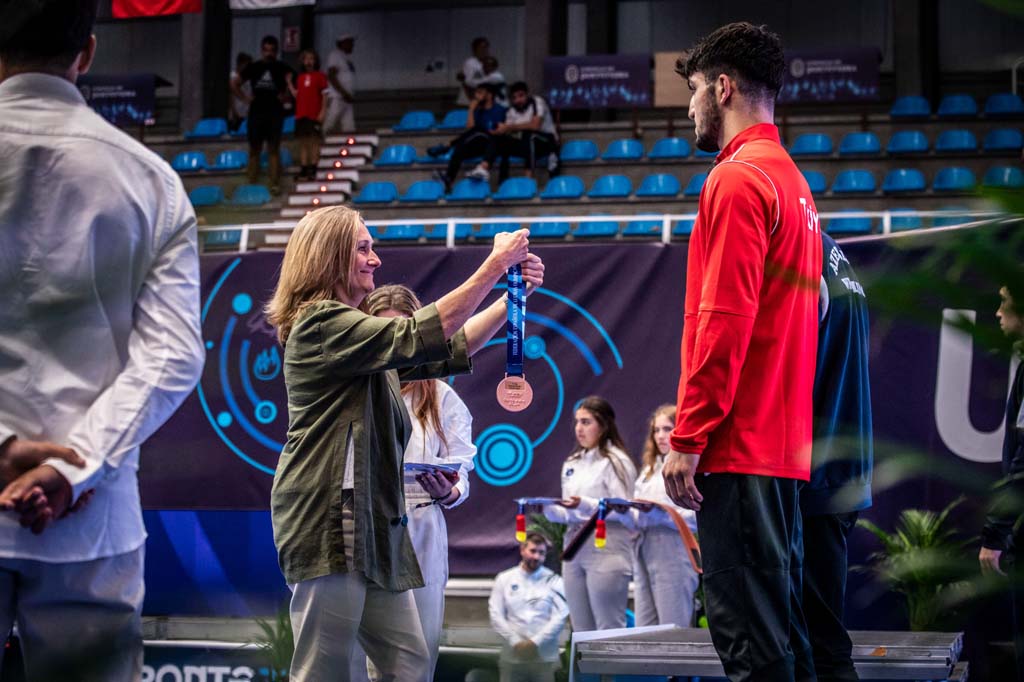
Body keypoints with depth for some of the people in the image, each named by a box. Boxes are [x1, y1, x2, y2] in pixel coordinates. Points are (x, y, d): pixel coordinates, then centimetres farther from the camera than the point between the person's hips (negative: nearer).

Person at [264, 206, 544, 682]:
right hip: (330, 522, -10)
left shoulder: (357, 333, 23)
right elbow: (420, 337, -18)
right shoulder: (321, 324, -8)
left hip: (372, 522, 10)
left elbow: (450, 351, 18)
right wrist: (495, 266, -16)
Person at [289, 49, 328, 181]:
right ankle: (303, 169, 7)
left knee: (314, 141, -3)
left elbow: (325, 95, -2)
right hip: (301, 114, 5)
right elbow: (296, 94, 14)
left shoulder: (320, 76, 1)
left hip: (314, 114, -5)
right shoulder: (300, 77, 15)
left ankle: (313, 169, -3)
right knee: (303, 142, 5)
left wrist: (323, 111, -10)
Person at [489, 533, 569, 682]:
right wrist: (516, 642, -10)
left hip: (545, 657, -1)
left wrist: (536, 642, -13)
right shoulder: (504, 579, 7)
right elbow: (496, 615, 1)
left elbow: (560, 617, -5)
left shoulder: (554, 581, 3)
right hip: (512, 657, 1)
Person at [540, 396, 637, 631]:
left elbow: (624, 512, -11)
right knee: (582, 632, 8)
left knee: (609, 630, -8)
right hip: (575, 549, 8)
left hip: (606, 551, -7)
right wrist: (548, 509, -1)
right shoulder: (572, 464, 18)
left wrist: (585, 505, -21)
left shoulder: (616, 462, -4)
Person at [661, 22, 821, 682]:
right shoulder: (793, 181, 19)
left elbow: (724, 322, -17)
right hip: (784, 443, 10)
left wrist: (688, 437, -15)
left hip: (738, 447, -10)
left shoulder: (738, 179, -9)